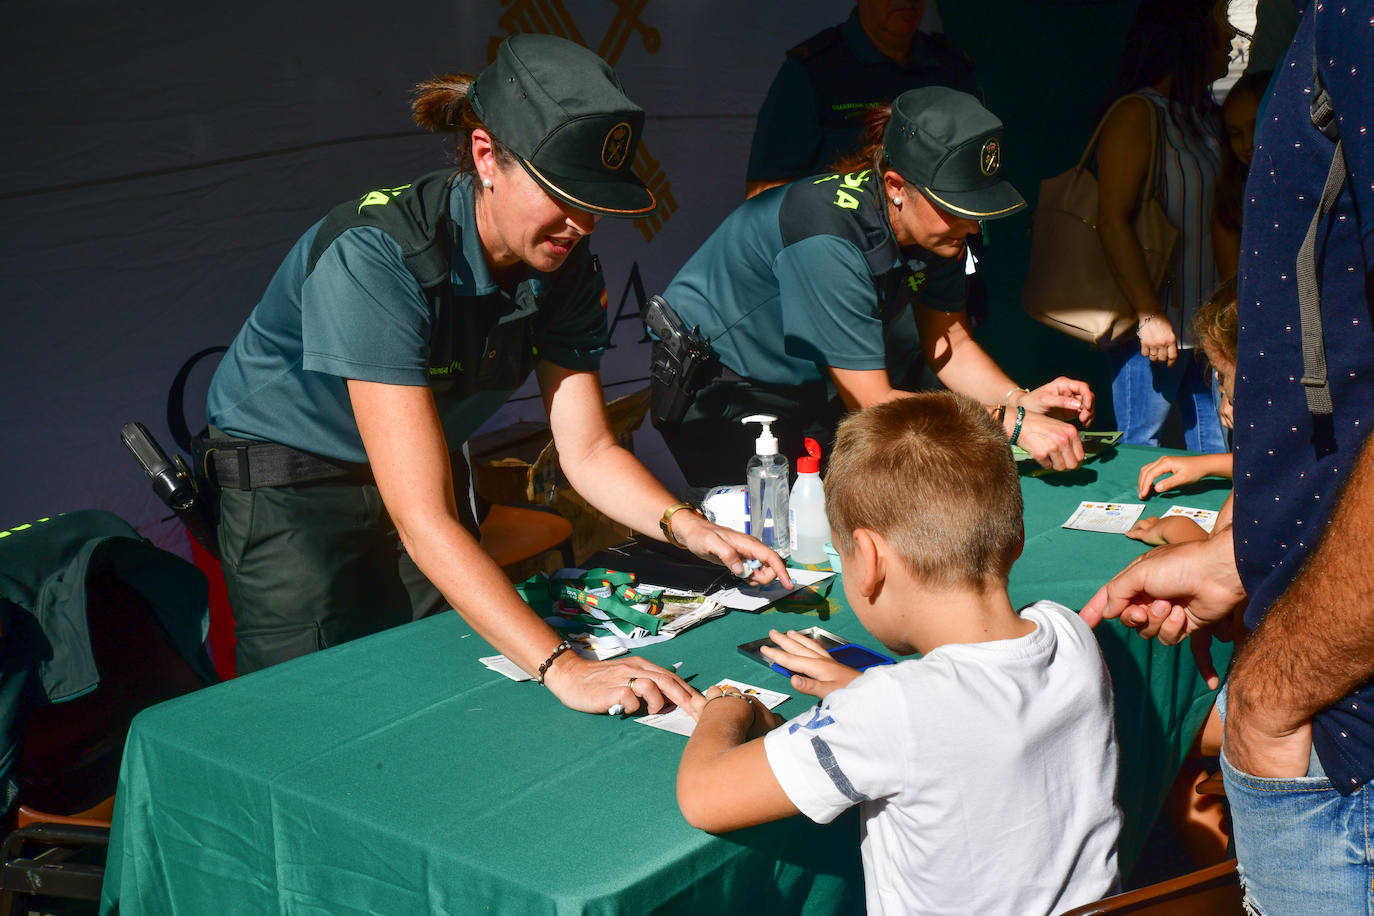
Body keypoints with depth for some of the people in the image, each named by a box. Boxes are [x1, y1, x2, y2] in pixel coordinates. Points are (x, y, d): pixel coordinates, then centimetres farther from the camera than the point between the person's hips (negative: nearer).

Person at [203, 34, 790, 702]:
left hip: (424, 464, 6)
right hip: (291, 475, -5)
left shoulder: (566, 267, -15)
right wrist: (563, 669, -47)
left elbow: (588, 451, -8)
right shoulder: (375, 257, -35)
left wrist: (686, 527, -28)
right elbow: (422, 519, -40)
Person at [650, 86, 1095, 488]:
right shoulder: (829, 239, -34)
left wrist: (1021, 400, -17)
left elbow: (949, 343, 1)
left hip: (804, 389, 7)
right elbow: (871, 402, -32)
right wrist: (1012, 424, -33)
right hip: (713, 387, -7)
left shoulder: (938, 226, -10)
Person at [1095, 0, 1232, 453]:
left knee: (1215, 447, 11)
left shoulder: (1203, 115, 14)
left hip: (1203, 319, 8)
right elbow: (1112, 222, -18)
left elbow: (1215, 219, 18)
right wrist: (1149, 314, -21)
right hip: (1154, 327, -8)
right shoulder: (1136, 114, -11)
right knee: (1141, 447, 0)